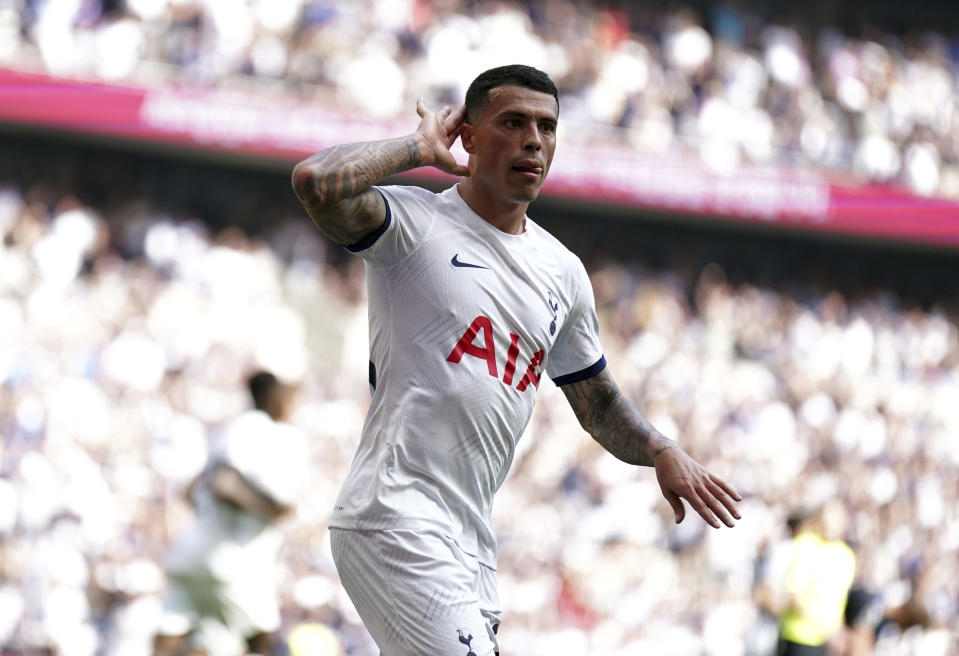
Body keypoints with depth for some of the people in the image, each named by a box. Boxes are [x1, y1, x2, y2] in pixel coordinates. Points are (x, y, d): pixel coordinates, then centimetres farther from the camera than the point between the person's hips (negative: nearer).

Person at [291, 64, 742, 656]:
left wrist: (661, 452, 8)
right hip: (395, 520, -8)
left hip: (472, 540, 8)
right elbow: (316, 182, -22)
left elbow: (597, 400, 27)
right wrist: (420, 148, -8)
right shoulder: (414, 224, -3)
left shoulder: (563, 272, 17)